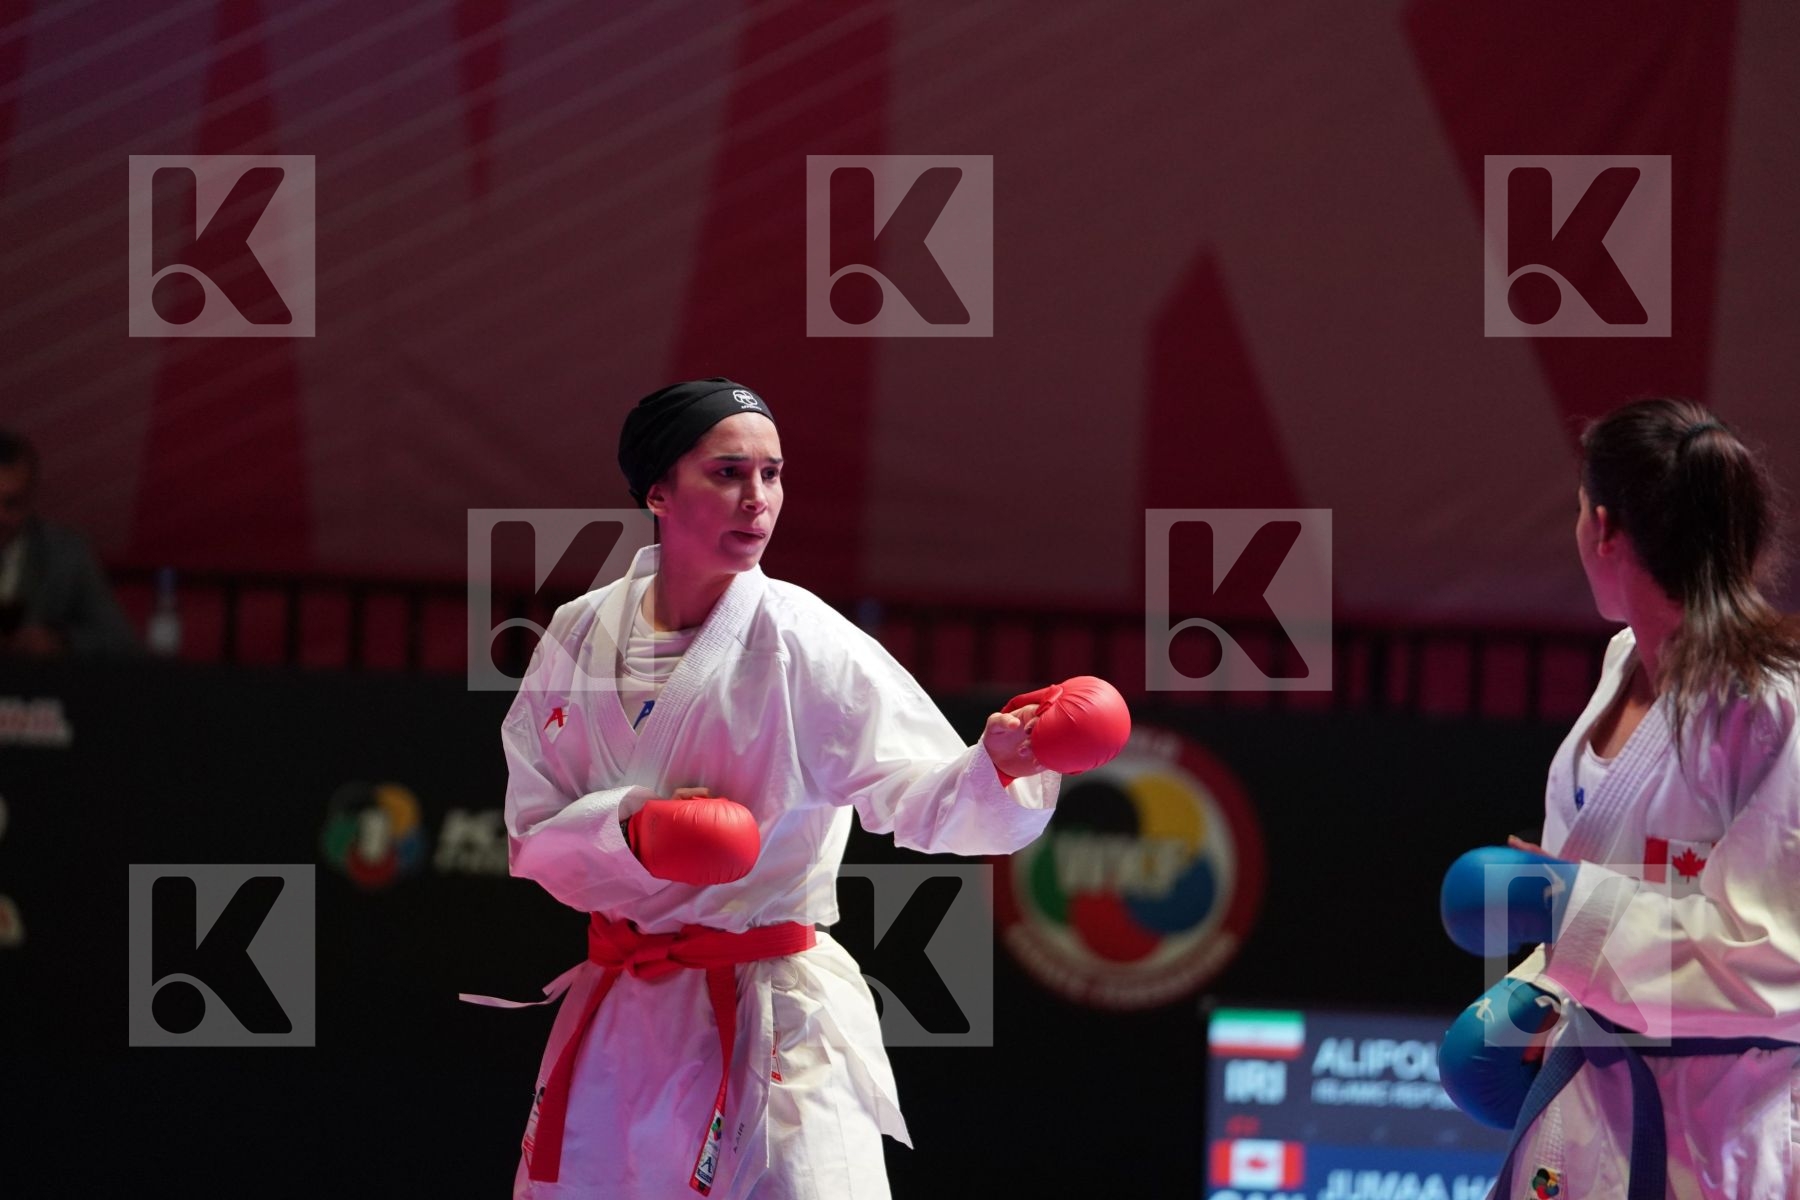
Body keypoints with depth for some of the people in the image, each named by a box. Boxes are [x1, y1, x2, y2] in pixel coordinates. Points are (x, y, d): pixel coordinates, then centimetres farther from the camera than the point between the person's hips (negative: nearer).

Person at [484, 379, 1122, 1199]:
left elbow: (924, 797, -17)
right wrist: (632, 831, -17)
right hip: (618, 1019, 4)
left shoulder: (805, 644, -10)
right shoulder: (581, 637, 1)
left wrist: (999, 765, -38)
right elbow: (533, 838, 3)